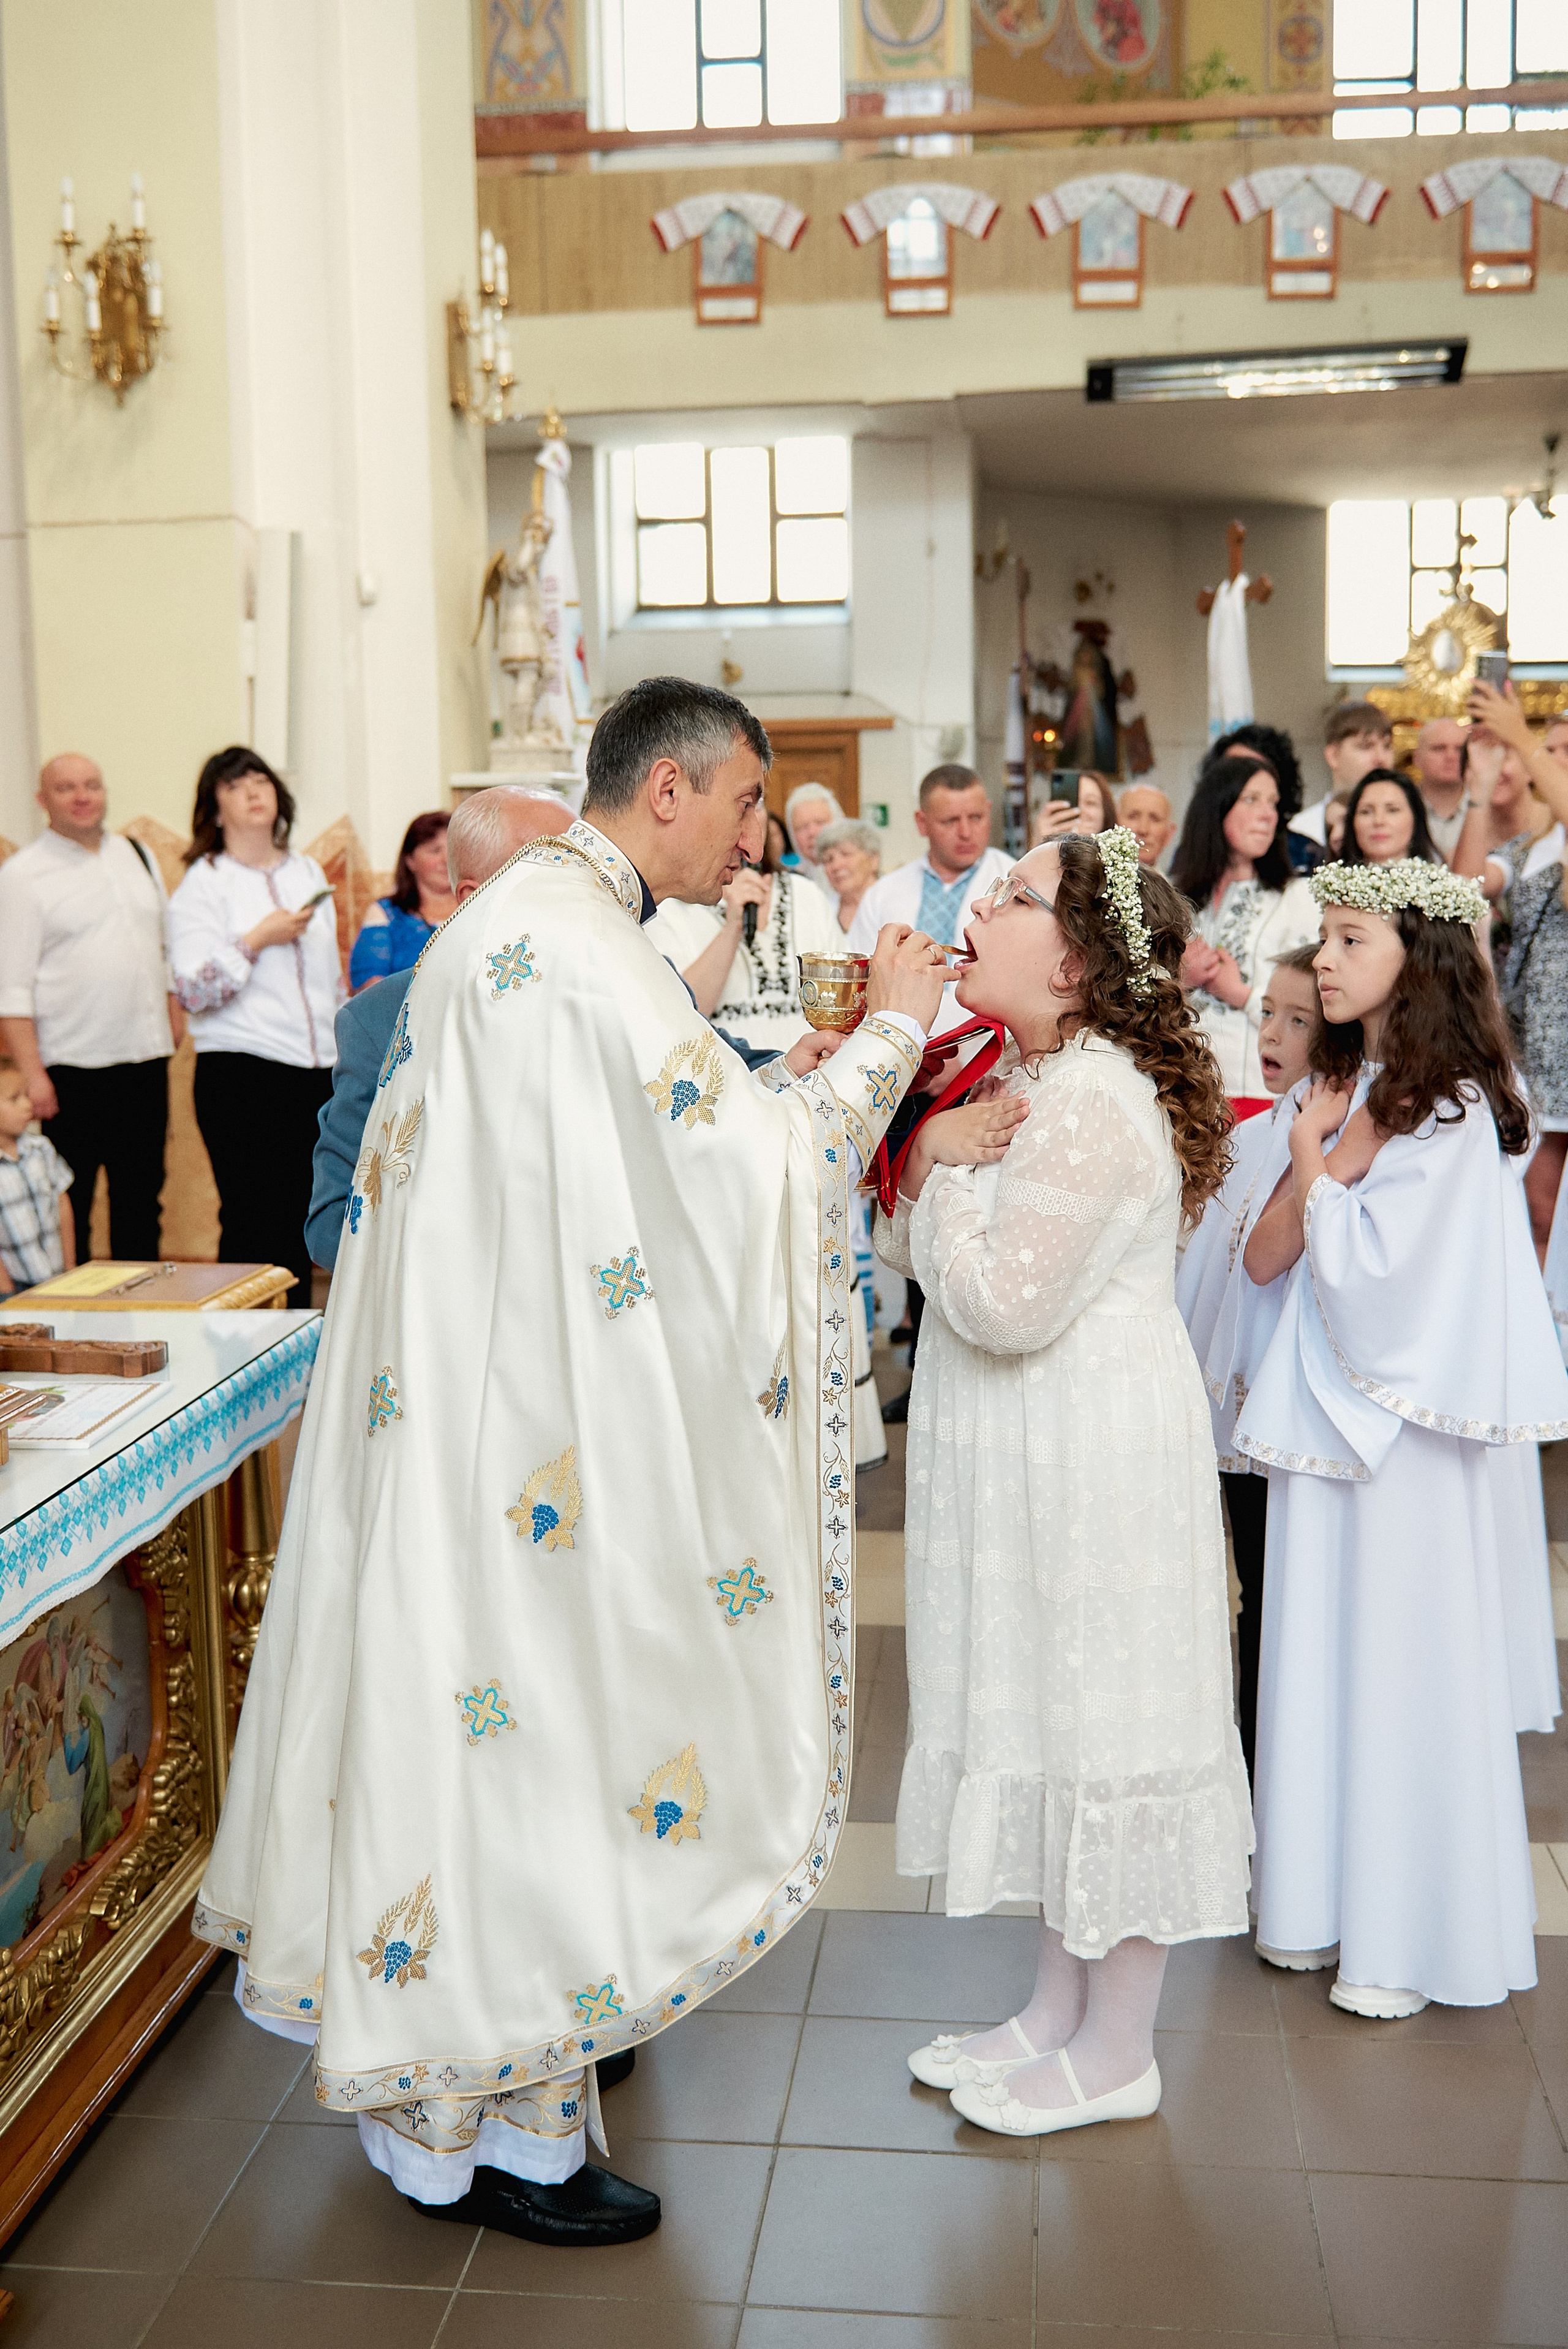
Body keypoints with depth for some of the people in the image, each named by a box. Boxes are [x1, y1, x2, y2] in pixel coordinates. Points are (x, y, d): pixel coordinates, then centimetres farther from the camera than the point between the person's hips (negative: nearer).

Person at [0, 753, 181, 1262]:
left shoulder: (138, 856, 13)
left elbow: (166, 945, 21)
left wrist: (175, 1009, 10)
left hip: (145, 1057, 5)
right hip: (70, 1068, -5)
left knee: (141, 1199, 13)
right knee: (66, 1210, 0)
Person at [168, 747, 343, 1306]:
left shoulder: (309, 873, 15)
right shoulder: (202, 884, -1)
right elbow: (193, 991, -10)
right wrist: (257, 941, -17)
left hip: (317, 1071, 5)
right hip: (241, 1074, -5)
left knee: (302, 1219, 6)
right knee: (253, 1223, -4)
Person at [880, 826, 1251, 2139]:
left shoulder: (1091, 1103, -22)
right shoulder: (1026, 1077, 11)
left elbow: (1003, 1302, -25)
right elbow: (918, 1257, 12)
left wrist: (946, 1161, -15)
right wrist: (930, 1155, -5)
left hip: (1095, 1456, -10)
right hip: (1030, 1454, 10)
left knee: (1102, 1726, 3)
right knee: (1053, 1714, 18)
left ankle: (1116, 2054, 21)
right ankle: (1061, 2008, 34)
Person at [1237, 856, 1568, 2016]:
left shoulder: (1450, 1106, -13)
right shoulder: (1346, 1088, 11)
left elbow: (1362, 1263, -19)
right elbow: (1264, 1258, 5)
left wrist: (1316, 1160, -6)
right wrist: (1321, 1151, -9)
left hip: (1405, 1416, -7)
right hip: (1322, 1401, 8)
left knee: (1400, 1659, 1)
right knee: (1316, 1649, 13)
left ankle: (1407, 1933, 15)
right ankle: (1315, 1899, 26)